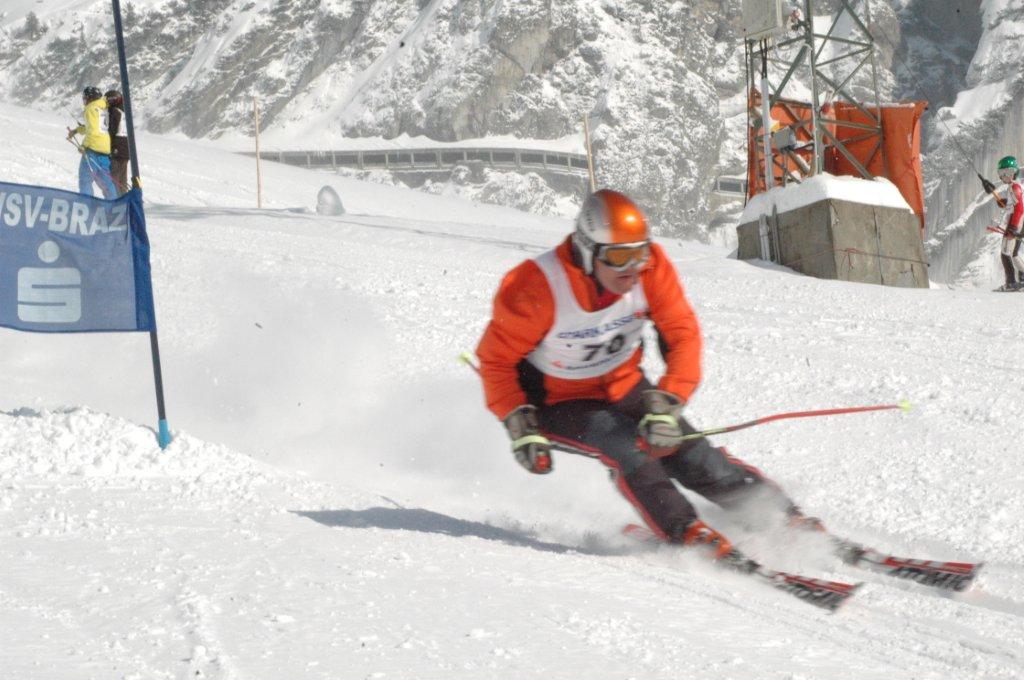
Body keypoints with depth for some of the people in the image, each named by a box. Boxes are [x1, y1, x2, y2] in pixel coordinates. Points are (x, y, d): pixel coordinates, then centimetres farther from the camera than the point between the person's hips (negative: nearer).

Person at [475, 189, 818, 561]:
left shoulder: (650, 267, -19)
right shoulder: (539, 287, -28)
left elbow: (683, 336, -16)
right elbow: (496, 359, -16)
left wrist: (666, 405, -29)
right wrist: (520, 426, -26)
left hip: (623, 387, 3)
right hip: (558, 403, -3)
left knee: (690, 453, -11)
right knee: (629, 449, -30)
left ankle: (791, 520, -4)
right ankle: (690, 535, -26)